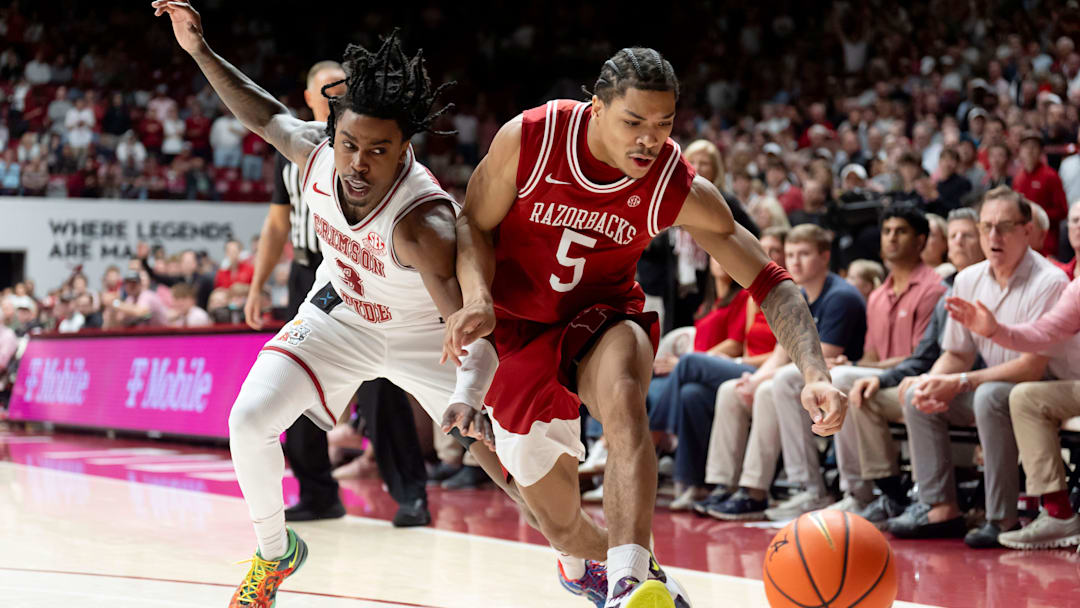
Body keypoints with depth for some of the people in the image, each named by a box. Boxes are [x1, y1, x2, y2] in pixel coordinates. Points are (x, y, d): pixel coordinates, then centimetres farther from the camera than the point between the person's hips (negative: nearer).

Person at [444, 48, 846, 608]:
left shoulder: (681, 192, -20)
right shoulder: (528, 139, -21)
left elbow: (769, 282, -17)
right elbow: (474, 226, -7)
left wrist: (815, 374, -30)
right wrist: (478, 300, -27)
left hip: (602, 316, 0)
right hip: (519, 327, 1)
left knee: (623, 398, -39)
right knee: (561, 526, 4)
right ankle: (587, 557, 42)